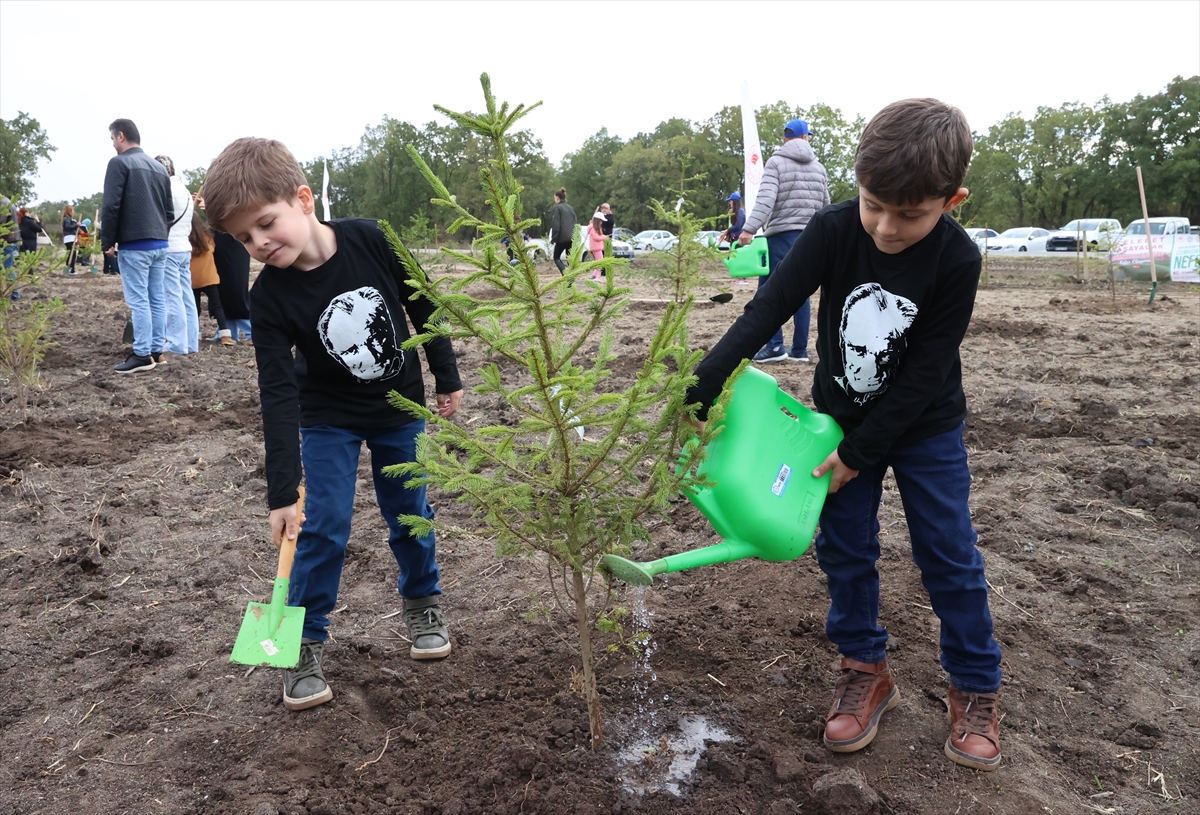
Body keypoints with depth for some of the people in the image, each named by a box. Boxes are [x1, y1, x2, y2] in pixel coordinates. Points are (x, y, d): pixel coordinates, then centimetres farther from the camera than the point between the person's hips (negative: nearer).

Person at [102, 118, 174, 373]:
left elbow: (111, 206, -12)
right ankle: (156, 350, 12)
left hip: (134, 245, -7)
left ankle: (142, 354, -7)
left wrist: (107, 242, -4)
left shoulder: (119, 162, -6)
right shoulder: (159, 167, 15)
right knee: (157, 299, 8)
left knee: (138, 300, -6)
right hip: (160, 244, 7)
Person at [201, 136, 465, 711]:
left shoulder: (370, 240, -21)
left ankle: (422, 601, 35)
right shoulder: (269, 297, -21)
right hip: (328, 419, -1)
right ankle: (306, 641, 12)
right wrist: (283, 491, -24)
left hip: (401, 406, 1)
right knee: (322, 528, -6)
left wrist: (446, 378, 2)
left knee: (410, 514, 11)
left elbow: (422, 306, -6)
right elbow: (278, 394, -22)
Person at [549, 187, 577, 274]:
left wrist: (553, 239, -8)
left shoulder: (557, 208, -7)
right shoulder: (570, 208, 15)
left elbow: (555, 225, -13)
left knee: (556, 257, 8)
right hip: (571, 238, 6)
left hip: (562, 238, -6)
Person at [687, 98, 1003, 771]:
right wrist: (703, 385, -35)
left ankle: (976, 689, 24)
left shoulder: (956, 260, -23)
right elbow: (769, 309, -24)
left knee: (949, 555, 6)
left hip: (925, 427, -2)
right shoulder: (833, 232, -20)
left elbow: (926, 370, -20)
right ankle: (866, 671, 26)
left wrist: (860, 452, -19)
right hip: (842, 416, 2)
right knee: (844, 549, 7)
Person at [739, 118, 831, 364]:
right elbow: (825, 206, 17)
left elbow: (765, 199, -16)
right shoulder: (818, 167, 14)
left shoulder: (776, 162, -2)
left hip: (782, 234, -5)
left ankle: (775, 346, -11)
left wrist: (749, 229, -22)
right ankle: (800, 349, 6)